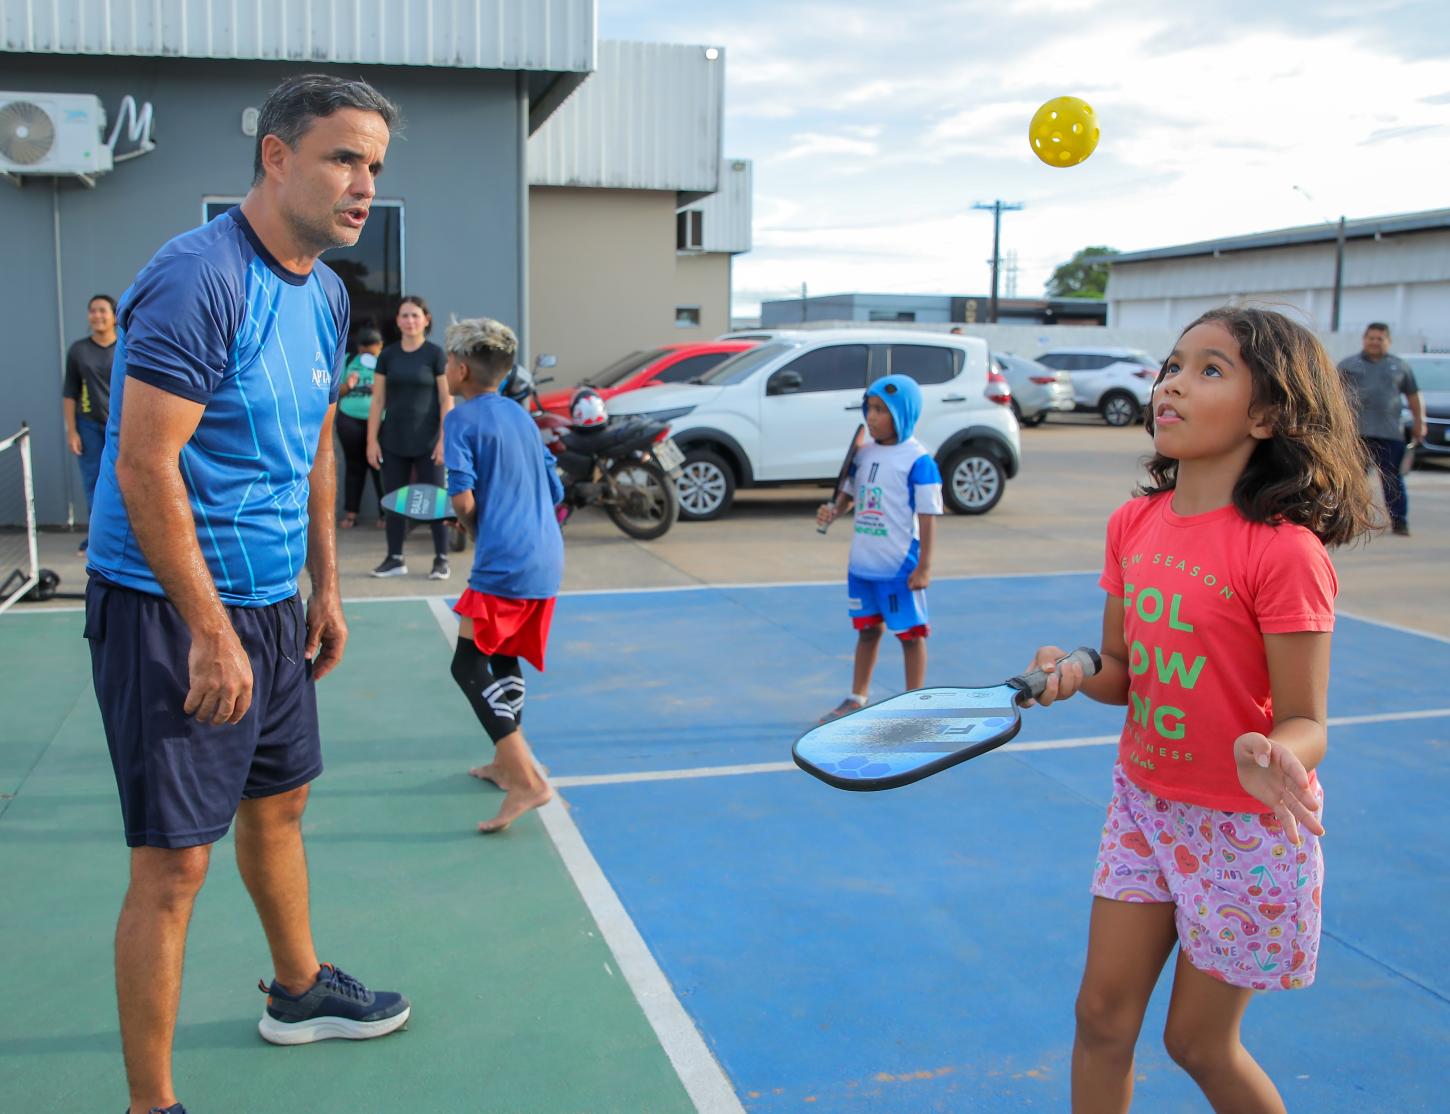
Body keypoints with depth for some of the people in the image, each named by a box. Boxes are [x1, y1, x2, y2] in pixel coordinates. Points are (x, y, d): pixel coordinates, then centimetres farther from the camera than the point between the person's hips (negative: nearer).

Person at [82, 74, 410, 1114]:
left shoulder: (327, 292, 8)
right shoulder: (197, 278, -19)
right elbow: (145, 466, -23)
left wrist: (325, 588, 17)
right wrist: (212, 633, -22)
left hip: (270, 603, 9)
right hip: (171, 608, -9)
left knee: (279, 802, 23)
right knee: (174, 862, -3)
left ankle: (300, 991, 44)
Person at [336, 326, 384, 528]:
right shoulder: (349, 361, 12)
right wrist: (347, 386, -6)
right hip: (350, 420, 3)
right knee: (354, 466, 8)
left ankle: (385, 513, 6)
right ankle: (350, 513, 13)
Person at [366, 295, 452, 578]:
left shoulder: (435, 354, -2)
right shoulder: (388, 355, 7)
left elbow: (447, 399, -4)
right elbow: (378, 400, 8)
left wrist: (444, 439, -11)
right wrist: (372, 440, 2)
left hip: (426, 441, -3)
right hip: (394, 441, 4)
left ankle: (441, 559, 7)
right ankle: (395, 559, 16)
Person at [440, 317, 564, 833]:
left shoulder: (462, 419, -6)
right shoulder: (523, 417, 17)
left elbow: (463, 500, -15)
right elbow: (554, 492, 18)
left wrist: (475, 533, 5)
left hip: (503, 563, -8)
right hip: (547, 559, 9)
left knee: (469, 666, -5)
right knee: (504, 661, 22)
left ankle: (526, 780, -16)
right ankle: (507, 763, 33)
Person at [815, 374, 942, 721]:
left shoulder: (917, 459, -14)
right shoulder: (864, 452, 6)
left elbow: (927, 515, -13)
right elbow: (850, 493, 18)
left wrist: (924, 566, -15)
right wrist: (833, 510, -5)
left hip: (900, 566, -7)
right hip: (862, 563, 7)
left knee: (910, 633, 6)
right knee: (867, 629, 18)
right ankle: (857, 699, 29)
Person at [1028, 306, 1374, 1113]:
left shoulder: (1283, 550, -21)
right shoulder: (1135, 523, -2)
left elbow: (1305, 722, -17)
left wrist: (1273, 760, -39)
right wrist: (1075, 675, -14)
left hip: (1248, 826, -5)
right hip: (1143, 802, 6)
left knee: (1199, 1041, 10)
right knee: (1104, 1015, 10)